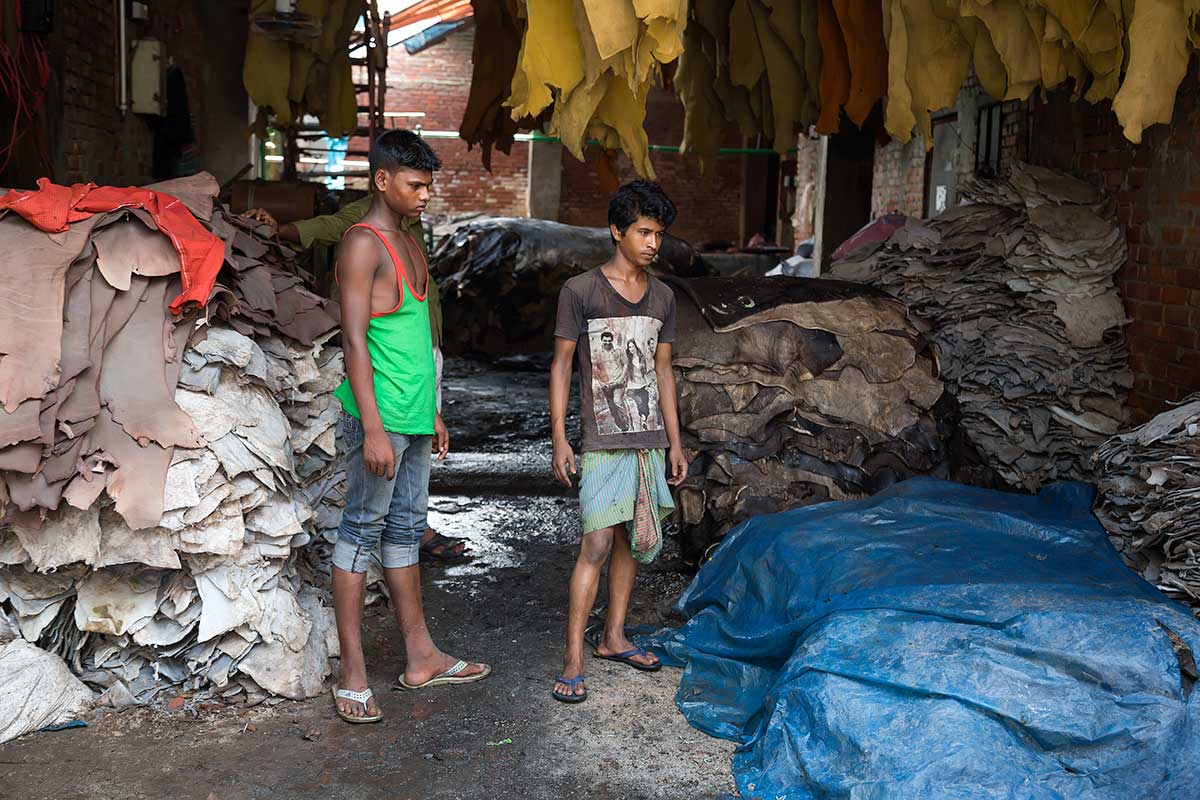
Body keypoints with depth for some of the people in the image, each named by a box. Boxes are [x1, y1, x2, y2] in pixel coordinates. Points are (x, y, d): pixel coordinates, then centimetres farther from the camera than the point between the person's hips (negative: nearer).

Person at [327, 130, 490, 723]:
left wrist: (432, 411, 22)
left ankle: (421, 658, 23)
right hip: (379, 418, -9)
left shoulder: (408, 243, 16)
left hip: (414, 417, 9)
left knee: (406, 530, 14)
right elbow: (355, 340, -19)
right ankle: (352, 674, 5)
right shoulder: (363, 245, -12)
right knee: (363, 530, -2)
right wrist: (373, 428, -24)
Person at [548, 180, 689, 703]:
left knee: (635, 540, 11)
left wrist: (675, 442, 13)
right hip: (604, 441, -6)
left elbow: (663, 370, 15)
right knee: (598, 543, -11)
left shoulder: (662, 297, 10)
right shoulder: (580, 291, -6)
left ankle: (612, 636, 26)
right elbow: (561, 364, -3)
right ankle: (573, 659, -5)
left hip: (650, 439, 6)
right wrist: (559, 439, -7)